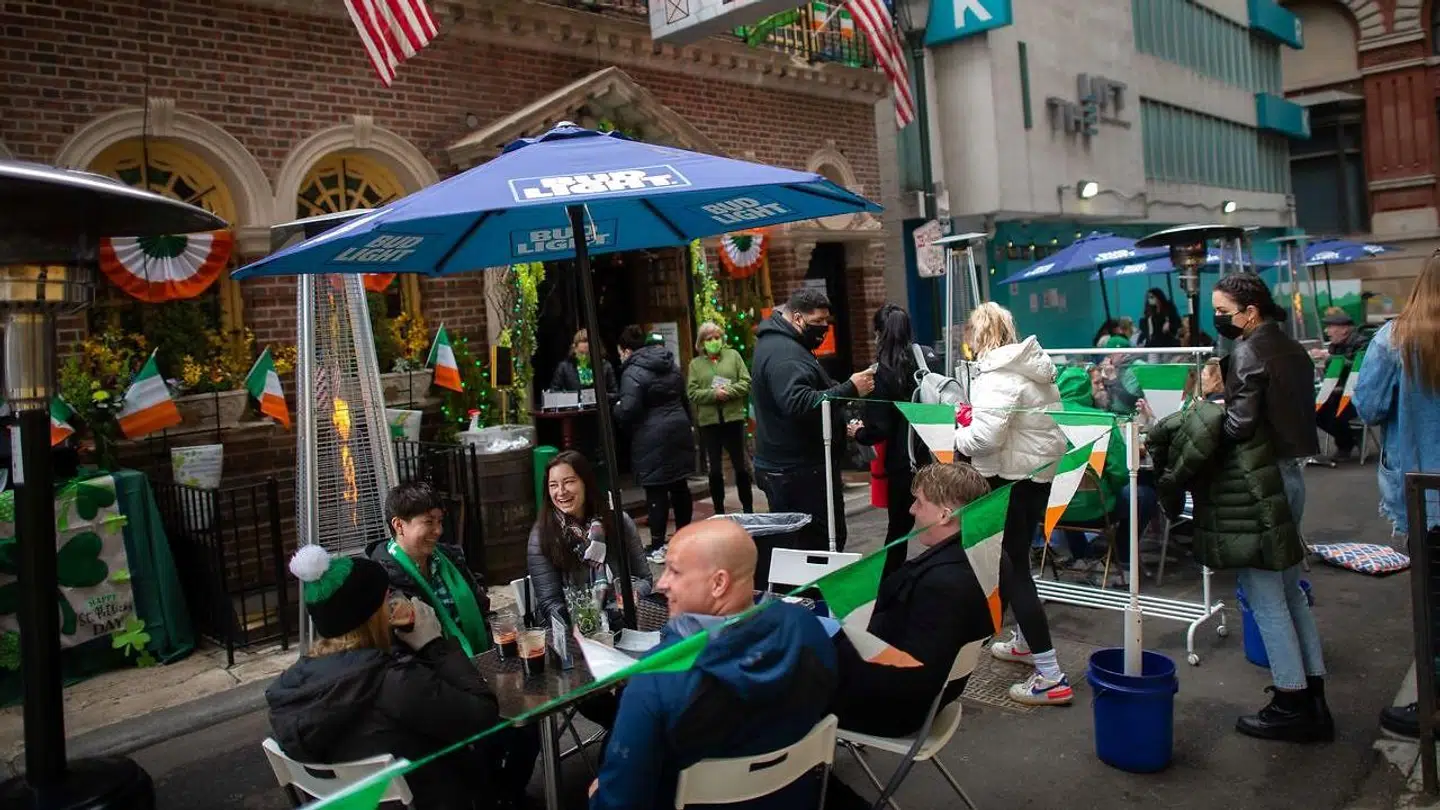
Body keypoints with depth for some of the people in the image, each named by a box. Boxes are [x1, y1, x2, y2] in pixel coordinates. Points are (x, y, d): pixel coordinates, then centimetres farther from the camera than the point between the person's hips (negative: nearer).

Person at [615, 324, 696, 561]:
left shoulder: (632, 373, -13)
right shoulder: (671, 365, 13)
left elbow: (628, 411, -21)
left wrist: (616, 409, 1)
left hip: (653, 438, -8)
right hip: (679, 430, 8)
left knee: (656, 491, -2)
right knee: (679, 486, 14)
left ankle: (658, 547, 3)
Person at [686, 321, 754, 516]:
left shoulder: (733, 356, 5)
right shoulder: (695, 364, 5)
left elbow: (746, 382, -1)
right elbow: (692, 393, -3)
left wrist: (728, 391, -17)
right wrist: (714, 394, -17)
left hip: (733, 417, 0)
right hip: (709, 421, 1)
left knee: (740, 465, 7)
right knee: (715, 469, 7)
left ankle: (748, 509, 19)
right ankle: (719, 512, 17)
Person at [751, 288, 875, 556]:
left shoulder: (777, 343, 18)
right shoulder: (784, 354, -18)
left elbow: (809, 393, 31)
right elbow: (799, 403, -31)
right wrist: (849, 389, -30)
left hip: (782, 467, 11)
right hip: (800, 471, -11)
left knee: (792, 542, 13)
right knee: (825, 542, -6)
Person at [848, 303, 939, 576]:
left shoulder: (883, 372, -14)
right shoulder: (931, 359, 1)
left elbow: (879, 429, -16)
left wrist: (858, 433, 3)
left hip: (903, 461, -4)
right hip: (936, 454, 4)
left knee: (899, 526, 10)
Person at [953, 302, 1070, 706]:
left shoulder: (996, 374, -21)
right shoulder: (1035, 364, 9)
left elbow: (986, 436, -30)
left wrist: (958, 434, -9)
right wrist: (974, 418, 12)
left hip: (1011, 478, -10)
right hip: (1040, 469, 10)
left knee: (1011, 568, -4)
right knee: (1015, 559, 24)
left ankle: (1051, 677, -3)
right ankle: (1026, 641, 41)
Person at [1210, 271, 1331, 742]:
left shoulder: (1247, 352, -15)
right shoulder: (1291, 349, 13)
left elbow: (1239, 425, -22)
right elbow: (1294, 412, 13)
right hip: (1292, 473, 9)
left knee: (1264, 594, -1)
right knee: (1289, 589, 17)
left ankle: (1291, 704, 6)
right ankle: (1313, 697, 22)